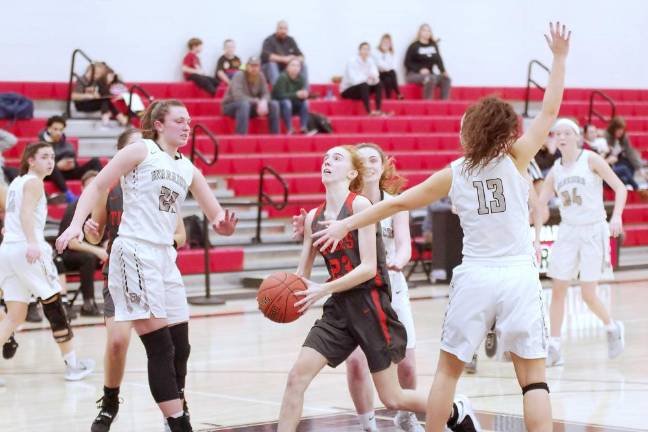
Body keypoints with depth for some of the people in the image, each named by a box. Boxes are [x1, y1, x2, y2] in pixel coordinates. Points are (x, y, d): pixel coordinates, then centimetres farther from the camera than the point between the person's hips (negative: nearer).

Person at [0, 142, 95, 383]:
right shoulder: (34, 182, -4)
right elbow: (26, 213, -20)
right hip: (28, 250, -8)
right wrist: (32, 243, -34)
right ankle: (73, 365, 9)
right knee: (54, 306, 3)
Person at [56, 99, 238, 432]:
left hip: (165, 257, 7)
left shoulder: (188, 169, 16)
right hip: (133, 252, -7)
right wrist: (76, 224, -18)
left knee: (180, 348, 8)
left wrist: (223, 224, -9)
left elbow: (216, 215, 15)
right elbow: (97, 186, -4)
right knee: (161, 348, -12)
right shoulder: (141, 150, -1)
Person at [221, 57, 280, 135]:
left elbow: (266, 94, -4)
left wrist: (263, 102, -29)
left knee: (274, 104, -11)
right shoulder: (239, 76, -21)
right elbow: (238, 97, -32)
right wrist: (257, 101, -32)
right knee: (244, 103, -41)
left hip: (250, 106, 6)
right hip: (230, 106, -6)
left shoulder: (260, 77, -3)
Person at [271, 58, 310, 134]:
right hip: (278, 104, -6)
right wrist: (296, 95, -38)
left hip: (293, 106, 6)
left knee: (305, 102, -18)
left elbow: (304, 92, -8)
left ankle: (303, 128, -22)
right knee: (286, 102, -36)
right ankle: (289, 129, -35)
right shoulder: (283, 77, -22)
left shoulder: (300, 79, -5)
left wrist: (303, 95, -33)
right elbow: (281, 95, -29)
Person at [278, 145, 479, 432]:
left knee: (392, 399, 3)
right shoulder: (313, 217, 9)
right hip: (338, 307, 6)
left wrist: (323, 289, -21)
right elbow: (302, 275, 15)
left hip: (369, 303, -6)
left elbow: (368, 268, -15)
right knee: (296, 376, -10)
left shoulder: (360, 205, -9)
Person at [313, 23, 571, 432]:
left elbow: (398, 203, 9)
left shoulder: (454, 174, 6)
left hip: (474, 278, 2)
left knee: (448, 368, 15)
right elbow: (549, 110, 2)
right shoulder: (515, 159, -1)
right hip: (518, 277, -2)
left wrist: (346, 225, 16)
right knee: (533, 376, 1)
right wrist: (559, 57, 10)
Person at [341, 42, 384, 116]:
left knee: (379, 84, -12)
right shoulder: (352, 61, -19)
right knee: (363, 85, -34)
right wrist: (367, 78, -35)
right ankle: (369, 112, -40)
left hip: (362, 89, 7)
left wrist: (374, 78, -34)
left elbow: (375, 76, -12)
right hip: (347, 90, -7)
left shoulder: (370, 61, -1)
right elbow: (354, 80, -29)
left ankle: (378, 111, -23)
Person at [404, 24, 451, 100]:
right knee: (429, 78, -34)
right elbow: (407, 63, -7)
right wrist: (420, 70, -20)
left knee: (446, 78, -13)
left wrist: (443, 71, -14)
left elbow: (438, 59, 3)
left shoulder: (433, 45, 10)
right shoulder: (414, 46, -4)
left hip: (428, 74, 6)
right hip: (413, 74, -6)